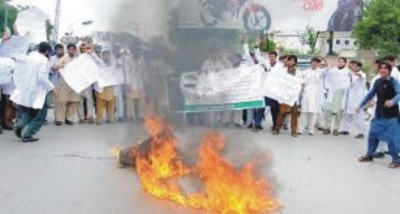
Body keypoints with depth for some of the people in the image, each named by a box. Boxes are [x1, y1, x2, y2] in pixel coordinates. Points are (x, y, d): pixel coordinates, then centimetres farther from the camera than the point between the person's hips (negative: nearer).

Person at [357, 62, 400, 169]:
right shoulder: (377, 82, 5)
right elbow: (370, 95, 14)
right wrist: (361, 106, 15)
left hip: (391, 115, -6)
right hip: (379, 114, 6)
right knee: (373, 134, 11)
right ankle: (369, 155, 27)